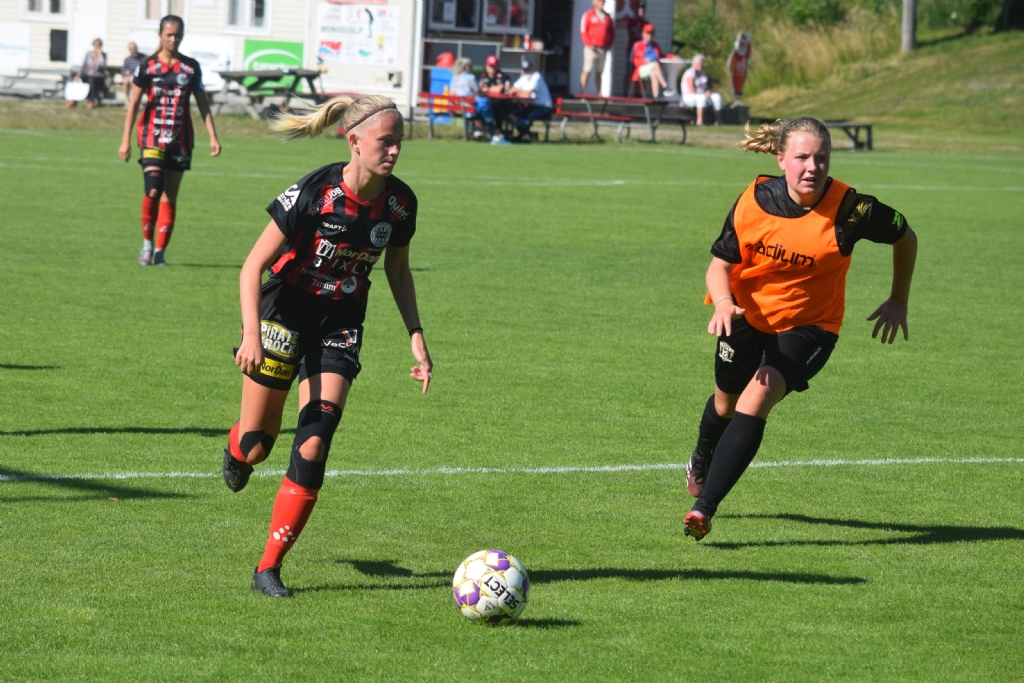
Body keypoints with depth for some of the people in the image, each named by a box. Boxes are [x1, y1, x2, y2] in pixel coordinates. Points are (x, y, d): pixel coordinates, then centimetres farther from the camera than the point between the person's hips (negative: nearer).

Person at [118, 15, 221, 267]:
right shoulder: (148, 66, -1)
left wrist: (213, 137, 2)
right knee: (153, 191, -18)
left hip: (180, 140, 2)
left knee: (170, 197, 3)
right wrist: (126, 140, -3)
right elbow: (133, 103, 1)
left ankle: (160, 251, 10)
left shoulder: (191, 67, 5)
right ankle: (147, 242, 1)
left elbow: (203, 103, 10)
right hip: (152, 138, -2)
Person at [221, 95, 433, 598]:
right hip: (285, 318, -3)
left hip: (339, 329, 3)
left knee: (313, 446, -11)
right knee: (258, 444, 5)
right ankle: (238, 451, 47)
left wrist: (417, 340, 4)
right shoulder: (314, 194, -23)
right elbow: (253, 265, -18)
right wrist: (252, 334, -30)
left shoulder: (399, 203, -8)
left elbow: (398, 269, 11)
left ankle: (269, 567, -3)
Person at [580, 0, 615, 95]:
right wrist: (589, 44, -13)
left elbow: (612, 32, 19)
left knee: (599, 72, 7)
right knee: (587, 70, -9)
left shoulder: (608, 17, 14)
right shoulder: (588, 15, -1)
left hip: (603, 49, 5)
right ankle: (582, 93, -12)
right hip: (592, 48, -5)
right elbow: (583, 30, -6)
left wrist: (610, 44, 6)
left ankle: (599, 93, 9)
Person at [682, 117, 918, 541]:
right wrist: (723, 303, -33)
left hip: (809, 326, -3)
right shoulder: (754, 201, -19)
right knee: (726, 402, 25)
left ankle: (704, 509, -26)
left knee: (755, 402, -25)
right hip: (747, 317, 3)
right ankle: (702, 460, 61)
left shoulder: (849, 209, -25)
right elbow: (720, 264, -11)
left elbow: (905, 237, -5)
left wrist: (898, 300, 3)